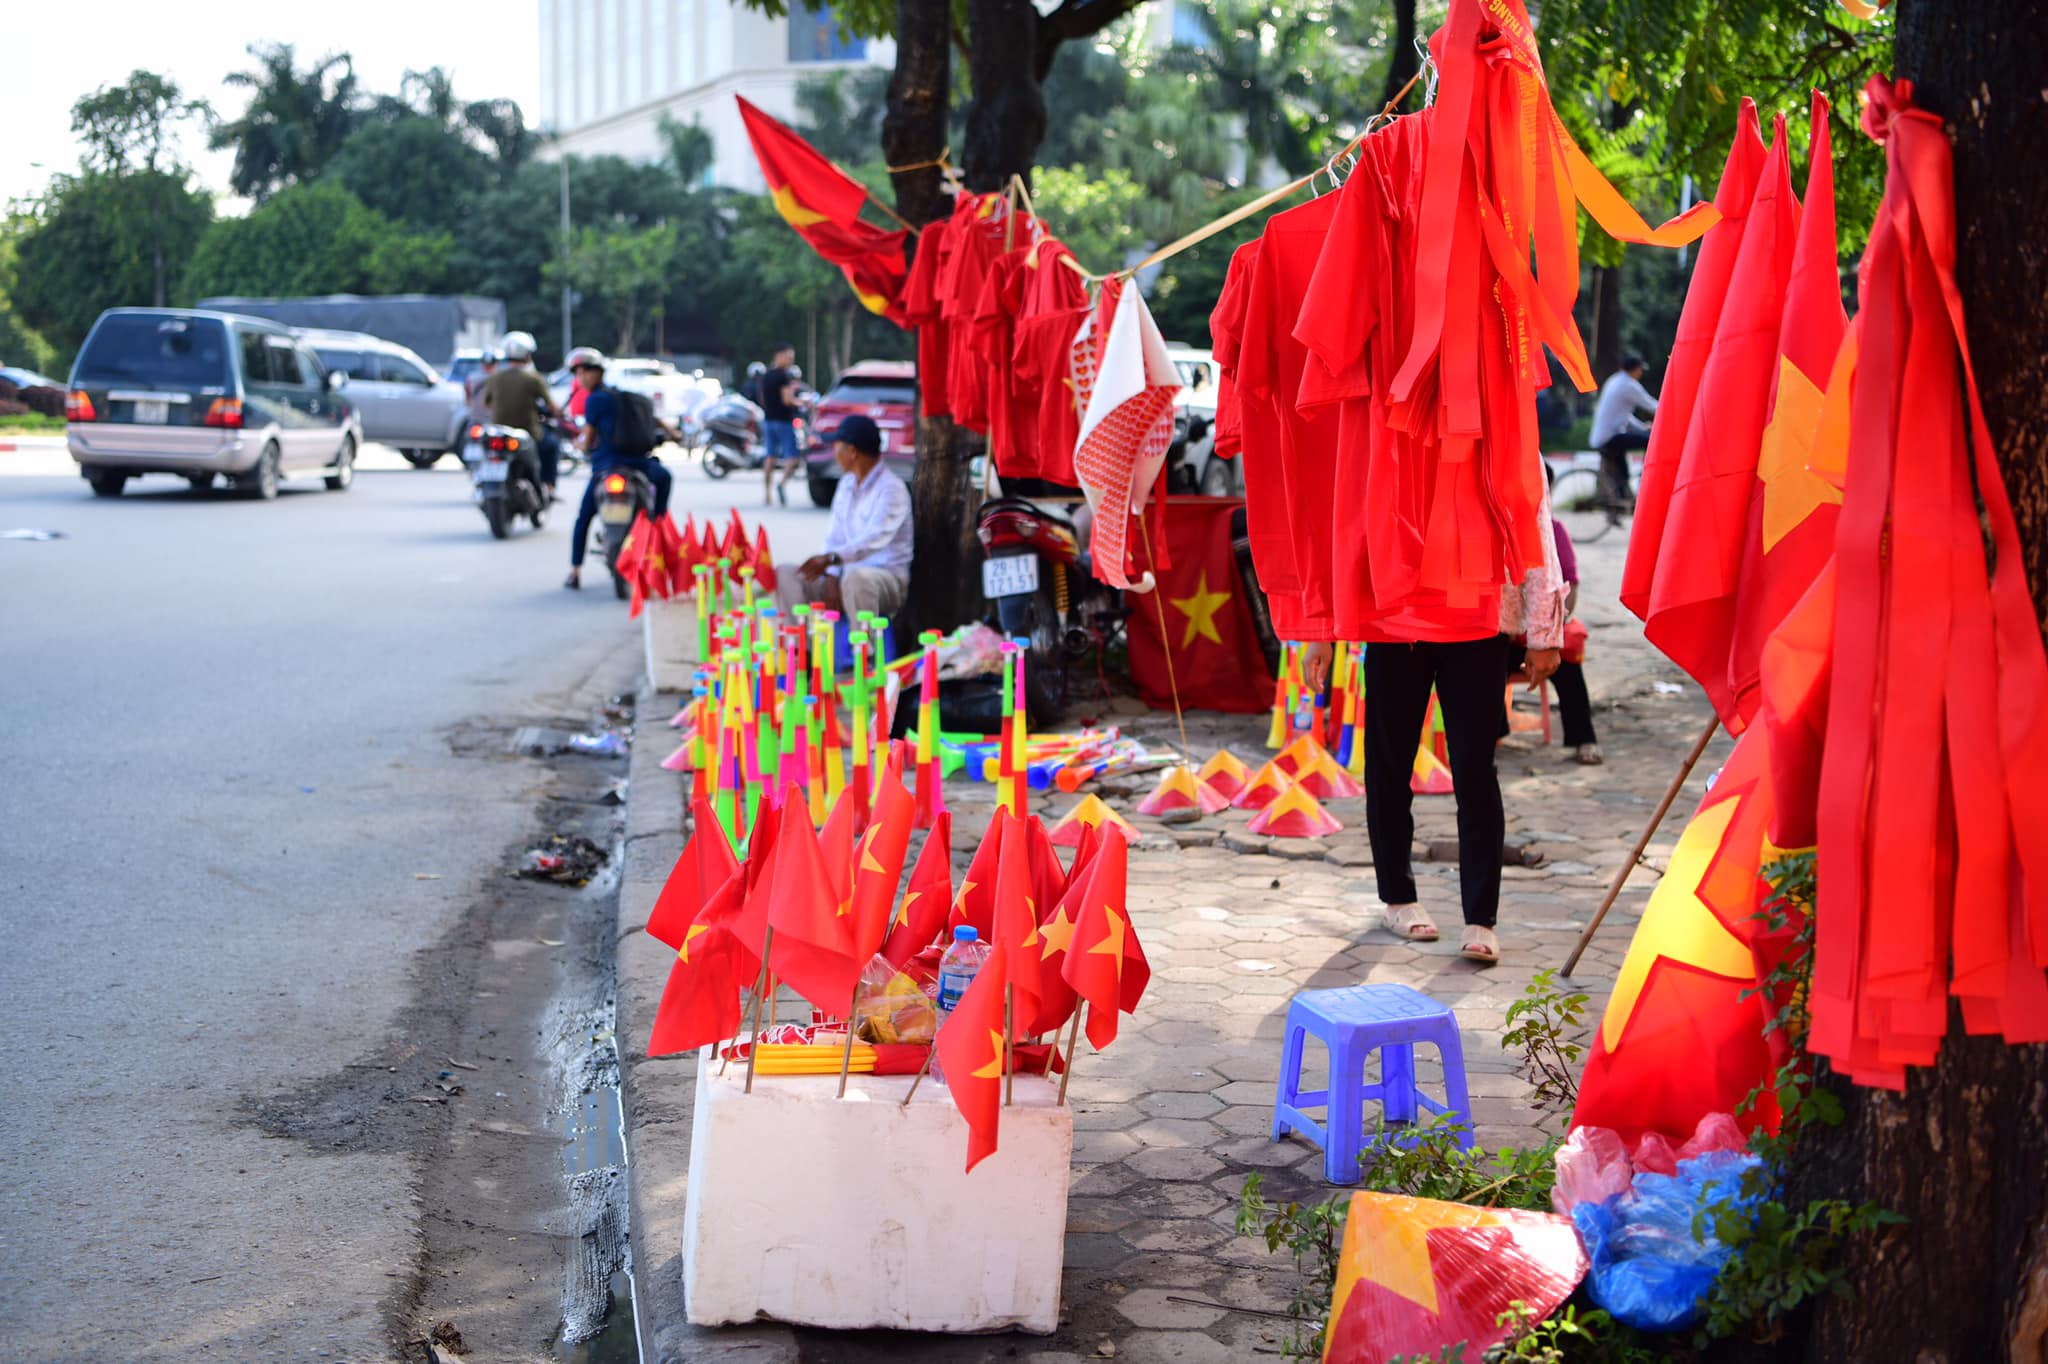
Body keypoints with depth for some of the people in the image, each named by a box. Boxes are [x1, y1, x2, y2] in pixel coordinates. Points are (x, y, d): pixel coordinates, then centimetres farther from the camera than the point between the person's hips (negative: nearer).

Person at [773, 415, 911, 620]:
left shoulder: (891, 488, -13)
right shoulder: (847, 485, 13)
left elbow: (874, 539, -28)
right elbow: (834, 537, 10)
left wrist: (831, 558, -42)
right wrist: (831, 576, -9)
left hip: (887, 577, -8)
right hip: (847, 572, 8)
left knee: (855, 578, -40)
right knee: (785, 573, -10)